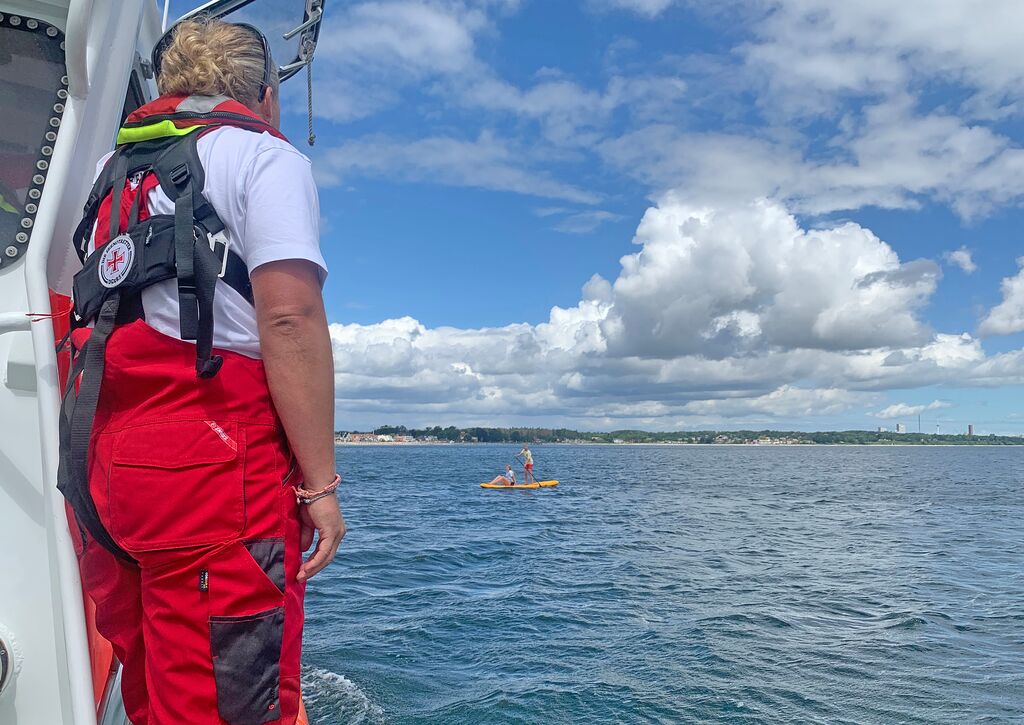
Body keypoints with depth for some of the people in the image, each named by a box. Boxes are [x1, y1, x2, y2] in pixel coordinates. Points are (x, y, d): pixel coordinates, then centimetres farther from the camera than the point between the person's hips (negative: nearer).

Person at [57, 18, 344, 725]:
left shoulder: (118, 170, 23)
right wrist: (319, 484, -13)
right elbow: (289, 319, -13)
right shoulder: (264, 156, 0)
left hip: (102, 464, 8)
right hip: (212, 462, -8)